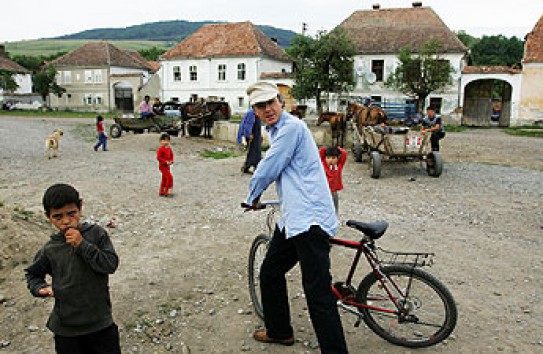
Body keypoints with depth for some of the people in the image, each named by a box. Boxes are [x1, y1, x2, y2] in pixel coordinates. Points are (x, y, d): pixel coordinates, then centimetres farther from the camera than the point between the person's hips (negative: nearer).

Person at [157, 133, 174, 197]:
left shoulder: (169, 148, 6)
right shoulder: (160, 149, -17)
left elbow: (171, 155, 17)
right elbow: (158, 157, -21)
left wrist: (171, 161, -2)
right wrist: (166, 162, -23)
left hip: (167, 166, 8)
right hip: (162, 166, -8)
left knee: (164, 179, 15)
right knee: (170, 177, -13)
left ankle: (161, 192, 27)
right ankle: (167, 192, -7)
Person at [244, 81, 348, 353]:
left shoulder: (292, 127, -12)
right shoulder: (278, 131, 20)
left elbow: (267, 169, -11)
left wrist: (252, 197, 6)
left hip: (309, 219, -11)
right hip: (291, 218, 11)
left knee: (317, 291, -11)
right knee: (270, 272, 21)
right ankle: (279, 331, 39)